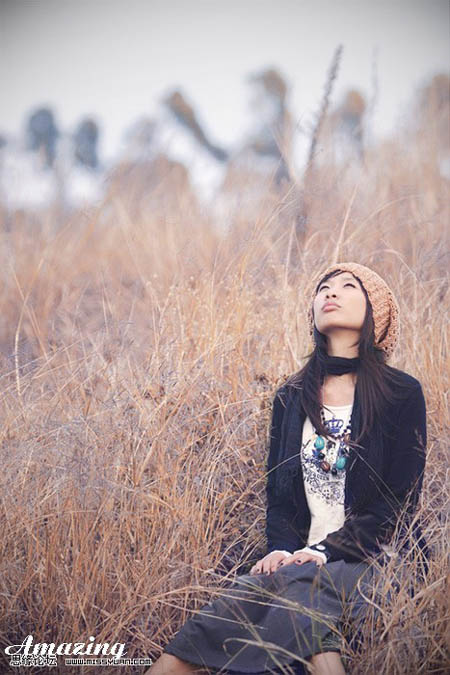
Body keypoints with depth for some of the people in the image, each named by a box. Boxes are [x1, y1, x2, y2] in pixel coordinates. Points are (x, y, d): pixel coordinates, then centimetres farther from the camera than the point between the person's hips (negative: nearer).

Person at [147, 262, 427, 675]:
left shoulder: (402, 394, 3)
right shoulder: (290, 398, 17)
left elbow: (399, 502, -4)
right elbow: (278, 491, 14)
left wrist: (326, 552, -15)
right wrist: (282, 548, -8)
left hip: (374, 560, -2)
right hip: (300, 559, 3)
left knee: (300, 584, -37)